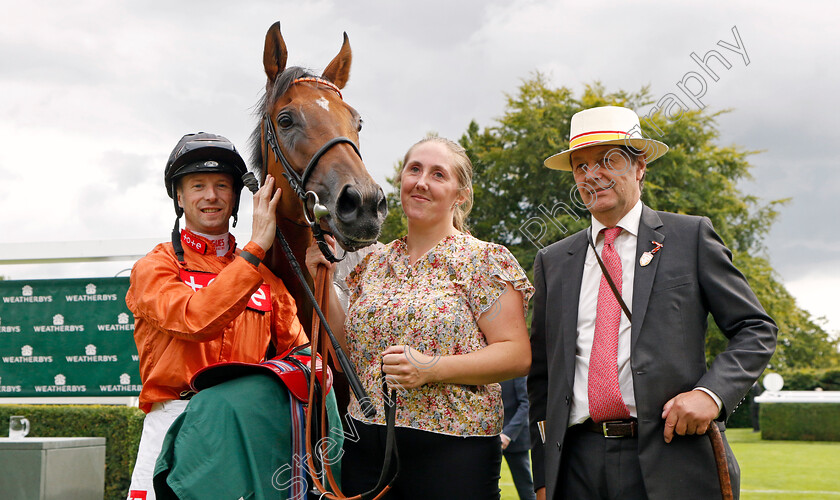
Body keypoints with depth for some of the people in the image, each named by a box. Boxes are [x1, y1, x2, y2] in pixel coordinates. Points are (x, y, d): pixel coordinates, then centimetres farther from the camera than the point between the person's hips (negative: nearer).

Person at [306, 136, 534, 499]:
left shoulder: (483, 260, -2)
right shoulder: (375, 263, 14)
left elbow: (517, 355, -10)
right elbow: (348, 354, 17)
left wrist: (432, 368, -20)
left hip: (452, 448, -4)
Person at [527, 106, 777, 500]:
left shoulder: (691, 237, 5)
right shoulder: (552, 262, 13)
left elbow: (756, 330, 5)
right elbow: (541, 374, 14)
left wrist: (711, 392, -12)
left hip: (669, 459, -2)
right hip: (577, 464, 2)